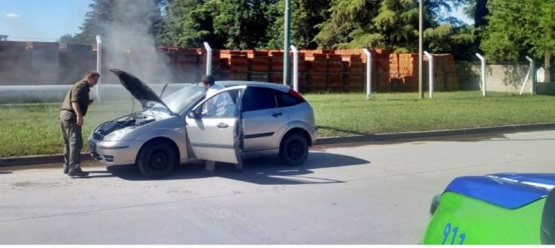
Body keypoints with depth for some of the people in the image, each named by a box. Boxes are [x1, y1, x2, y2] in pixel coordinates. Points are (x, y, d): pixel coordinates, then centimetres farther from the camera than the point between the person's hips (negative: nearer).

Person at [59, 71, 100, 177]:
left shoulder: (81, 86, 24)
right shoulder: (82, 86, -8)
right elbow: (74, 101, -22)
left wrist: (87, 102, 14)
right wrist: (79, 115, -29)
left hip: (65, 114, 11)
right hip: (70, 115, -11)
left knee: (69, 142, 16)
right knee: (76, 142, -13)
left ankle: (67, 167, 23)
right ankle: (74, 168, -17)